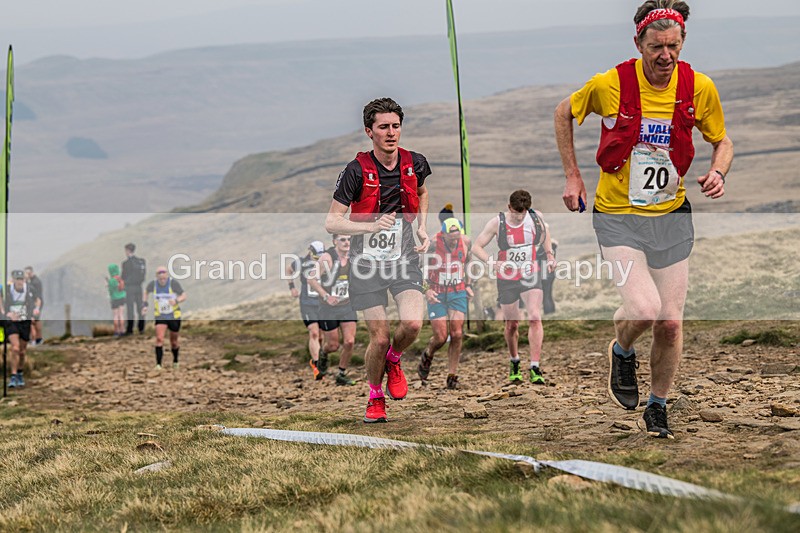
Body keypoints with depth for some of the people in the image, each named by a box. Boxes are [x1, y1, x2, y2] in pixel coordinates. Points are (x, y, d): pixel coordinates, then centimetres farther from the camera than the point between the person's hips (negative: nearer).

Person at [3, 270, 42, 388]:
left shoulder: (30, 289, -6)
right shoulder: (6, 290, -12)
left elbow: (37, 300, 15)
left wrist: (37, 308, -5)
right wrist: (7, 314, -22)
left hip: (25, 322, 3)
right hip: (11, 322, -3)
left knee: (22, 351, 10)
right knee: (15, 348, -20)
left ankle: (20, 374, 33)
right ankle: (13, 377, -13)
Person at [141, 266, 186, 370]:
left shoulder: (174, 283, -18)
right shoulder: (153, 284, -10)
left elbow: (184, 296, -16)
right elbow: (146, 292, 13)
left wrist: (176, 301, -36)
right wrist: (144, 305, 3)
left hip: (174, 316, -1)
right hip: (160, 317, 1)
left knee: (174, 341, 13)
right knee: (159, 339, -19)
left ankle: (175, 361, 39)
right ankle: (158, 364, -18)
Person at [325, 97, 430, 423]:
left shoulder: (415, 164, -1)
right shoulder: (356, 172, -13)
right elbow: (332, 222, -14)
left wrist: (422, 227, 11)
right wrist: (372, 225, -28)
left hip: (404, 258, 2)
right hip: (366, 261, -2)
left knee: (412, 323, -20)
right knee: (379, 338, -4)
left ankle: (393, 360, 16)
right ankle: (375, 398, 22)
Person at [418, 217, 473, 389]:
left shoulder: (465, 241, -8)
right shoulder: (432, 244, -20)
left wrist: (468, 285, 11)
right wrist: (426, 290, -16)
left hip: (458, 293, 3)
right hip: (436, 294, -3)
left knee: (457, 335, -7)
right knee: (440, 337, -6)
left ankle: (452, 376, 3)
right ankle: (427, 356, 29)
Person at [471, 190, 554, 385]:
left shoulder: (535, 217, -7)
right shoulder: (497, 223, -13)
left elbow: (544, 231, 17)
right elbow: (476, 247, -8)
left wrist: (549, 254, 8)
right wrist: (492, 263, -24)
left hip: (531, 276, 0)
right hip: (507, 279, 0)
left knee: (535, 318, -18)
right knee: (512, 325, 9)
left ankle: (535, 368, -18)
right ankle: (514, 364, 35)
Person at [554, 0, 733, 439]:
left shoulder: (699, 88, -6)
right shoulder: (609, 85, -12)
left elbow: (722, 141, 10)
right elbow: (564, 113, 8)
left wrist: (718, 173, -11)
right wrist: (572, 176, 4)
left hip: (671, 218, 3)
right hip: (618, 217, -3)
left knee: (670, 322, 3)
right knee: (644, 310, -20)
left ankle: (658, 407, 27)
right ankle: (621, 352, 16)